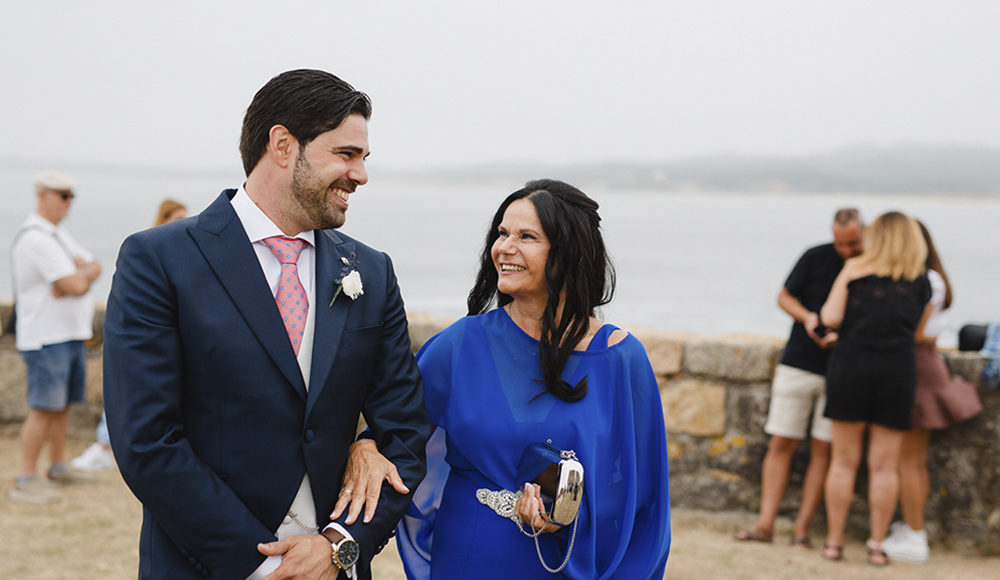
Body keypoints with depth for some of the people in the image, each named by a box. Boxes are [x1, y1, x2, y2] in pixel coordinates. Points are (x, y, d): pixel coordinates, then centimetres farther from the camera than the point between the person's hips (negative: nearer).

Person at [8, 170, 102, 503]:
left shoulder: (59, 235, 18)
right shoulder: (36, 238, -16)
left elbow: (95, 268, 14)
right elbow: (75, 285, -22)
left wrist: (80, 274, -8)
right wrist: (82, 276, 1)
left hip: (72, 334, 10)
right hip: (46, 337, -10)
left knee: (63, 404, 15)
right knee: (43, 408, -10)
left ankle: (58, 466, 26)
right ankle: (26, 481, -8)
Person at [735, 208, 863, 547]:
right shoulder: (815, 258, 0)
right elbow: (785, 296, 9)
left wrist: (844, 335, -18)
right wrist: (806, 316, -10)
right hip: (799, 364, 1)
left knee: (823, 450, -2)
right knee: (781, 443, -2)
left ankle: (802, 528, 3)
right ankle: (765, 524, 0)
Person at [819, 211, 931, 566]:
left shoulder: (853, 271, 1)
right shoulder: (921, 283, 5)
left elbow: (831, 318, -6)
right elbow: (916, 330, 9)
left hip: (850, 365, 0)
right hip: (897, 370, 0)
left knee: (844, 461, 7)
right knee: (884, 466, 6)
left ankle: (834, 542, 9)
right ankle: (877, 546, 7)